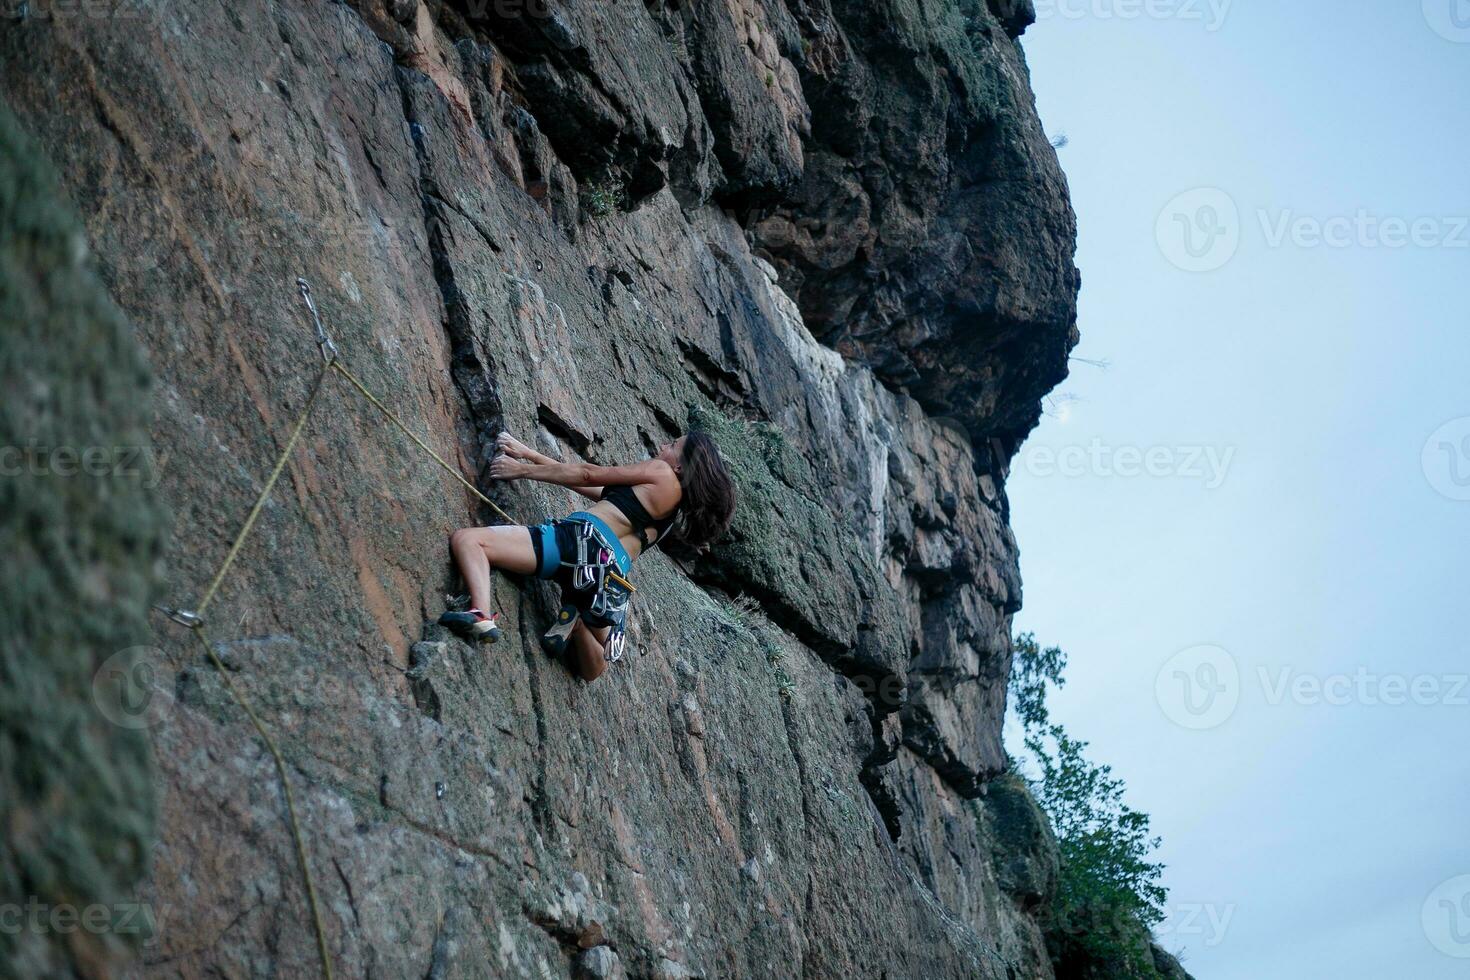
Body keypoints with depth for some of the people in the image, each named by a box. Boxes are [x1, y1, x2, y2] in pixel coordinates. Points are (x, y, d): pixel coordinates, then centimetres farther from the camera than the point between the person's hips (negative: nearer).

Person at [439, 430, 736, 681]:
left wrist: (522, 470, 19)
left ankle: (482, 615, -34)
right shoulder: (675, 504, 30)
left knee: (466, 538, -13)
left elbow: (588, 475, 11)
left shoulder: (661, 473, 8)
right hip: (614, 573, 8)